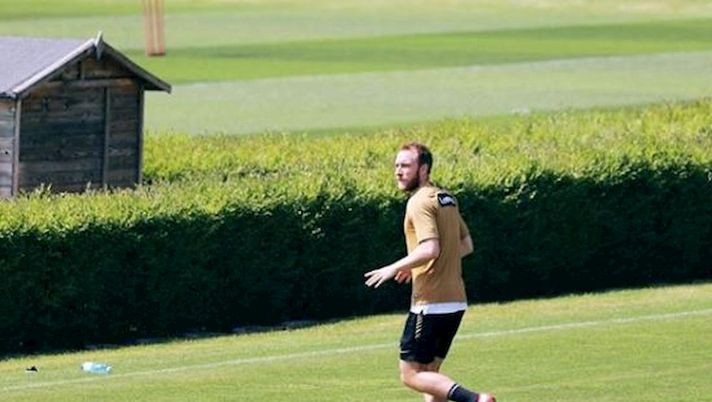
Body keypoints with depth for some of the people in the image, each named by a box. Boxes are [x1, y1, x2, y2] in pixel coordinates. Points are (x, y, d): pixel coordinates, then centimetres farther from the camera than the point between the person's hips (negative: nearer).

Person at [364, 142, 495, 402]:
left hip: (430, 304, -9)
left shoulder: (420, 202, -14)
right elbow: (466, 245, 22)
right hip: (455, 302, 9)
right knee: (429, 373, 16)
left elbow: (429, 249, -26)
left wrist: (394, 268, -13)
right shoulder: (446, 199, 15)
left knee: (411, 375, -6)